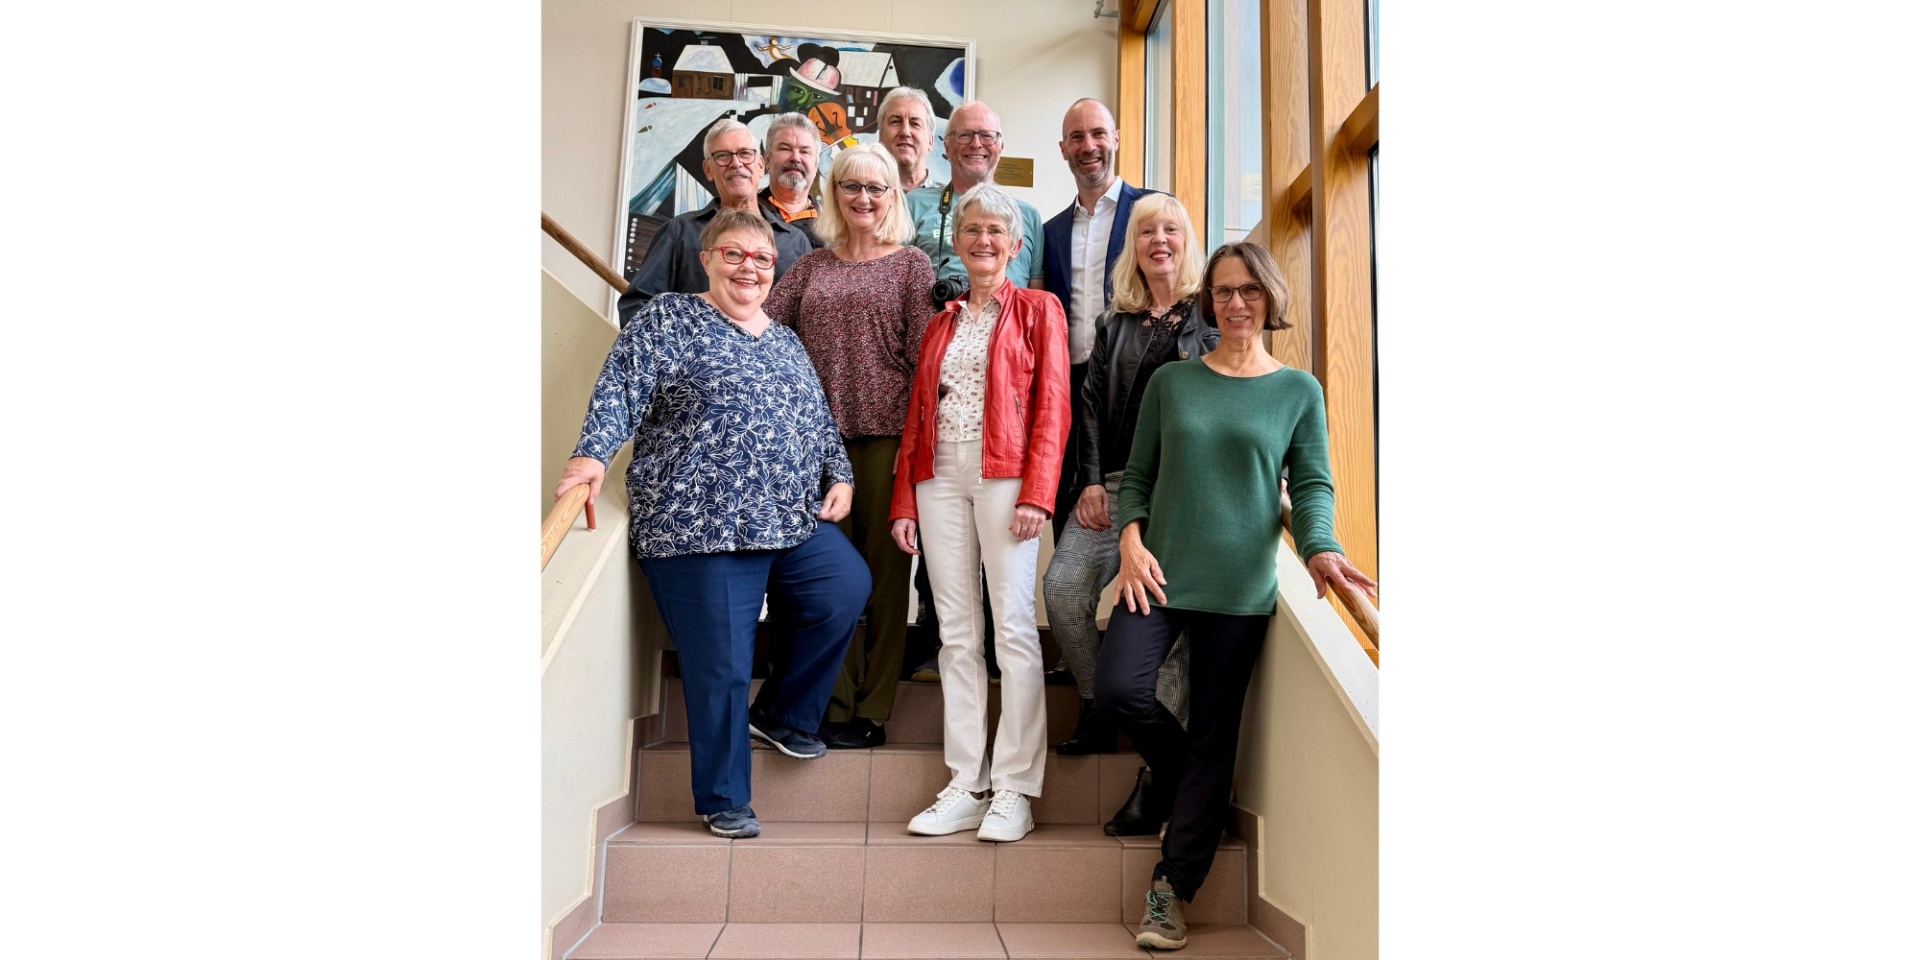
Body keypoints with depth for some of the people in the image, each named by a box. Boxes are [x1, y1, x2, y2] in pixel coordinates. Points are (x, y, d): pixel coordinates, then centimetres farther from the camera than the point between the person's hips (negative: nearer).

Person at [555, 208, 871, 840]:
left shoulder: (786, 342, 19)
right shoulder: (667, 320, 1)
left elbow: (820, 422, 24)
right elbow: (620, 392, -10)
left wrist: (839, 478, 10)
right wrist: (593, 454, -24)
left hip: (795, 523, 6)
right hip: (699, 527, -6)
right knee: (721, 664, -3)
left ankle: (789, 721, 20)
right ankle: (723, 801, 16)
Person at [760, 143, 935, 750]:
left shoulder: (911, 264, 8)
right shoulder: (810, 267, 17)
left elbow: (923, 357, 0)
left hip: (886, 433, -3)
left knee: (883, 568, 0)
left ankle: (873, 710, 7)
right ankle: (836, 704, 12)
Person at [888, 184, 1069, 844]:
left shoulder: (1037, 310, 8)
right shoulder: (941, 322, 22)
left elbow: (1051, 406, -1)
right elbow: (917, 413, 17)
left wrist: (1036, 493, -13)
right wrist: (904, 500, 8)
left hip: (1005, 476, -4)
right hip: (939, 479, 5)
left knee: (1013, 626, -8)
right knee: (957, 633, 2)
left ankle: (1014, 790, -2)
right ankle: (966, 787, 6)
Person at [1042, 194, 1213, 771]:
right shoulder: (1114, 324, 18)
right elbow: (1092, 403, 13)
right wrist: (1092, 480, 1)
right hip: (1115, 481, 4)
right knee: (1063, 586, -14)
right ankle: (1097, 711, 6)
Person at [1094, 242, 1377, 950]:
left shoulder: (1298, 391, 6)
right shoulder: (1171, 381, 9)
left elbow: (1312, 484, 1)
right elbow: (1137, 474, 10)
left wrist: (1318, 548, -18)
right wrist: (1131, 539, -7)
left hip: (1241, 586, -1)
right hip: (1161, 572, 1)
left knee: (1214, 735, 1)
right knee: (1117, 690, -16)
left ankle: (1173, 892, 11)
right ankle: (1188, 785, 15)